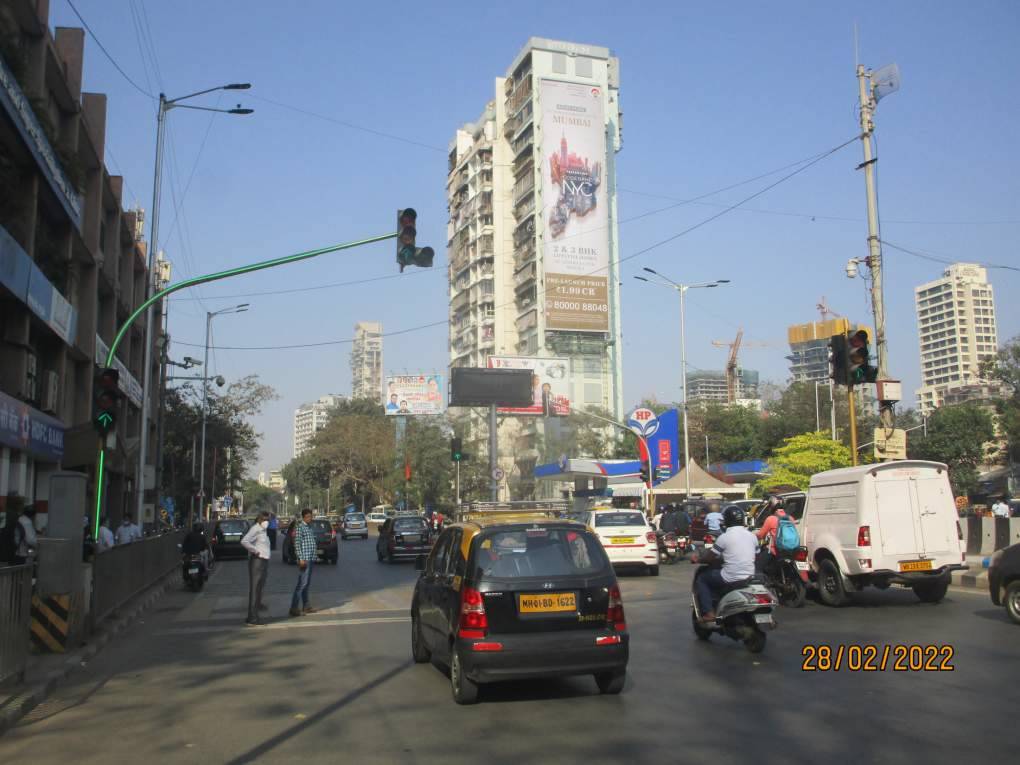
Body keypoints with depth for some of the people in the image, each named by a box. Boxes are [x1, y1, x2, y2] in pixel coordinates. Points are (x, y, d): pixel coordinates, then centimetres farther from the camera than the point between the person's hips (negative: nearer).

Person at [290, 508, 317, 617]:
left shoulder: (309, 527, 16)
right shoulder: (300, 527, -10)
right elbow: (297, 543, -15)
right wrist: (301, 558, -20)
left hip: (310, 559, 9)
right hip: (304, 559, -9)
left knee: (307, 583, 13)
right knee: (302, 583, -11)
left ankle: (305, 606, 19)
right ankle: (294, 608, -10)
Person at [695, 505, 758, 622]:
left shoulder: (725, 537, -11)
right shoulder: (752, 536, 6)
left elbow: (709, 558, -6)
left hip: (730, 579, -7)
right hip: (749, 577, 7)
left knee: (701, 579, 13)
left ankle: (708, 613, 0)